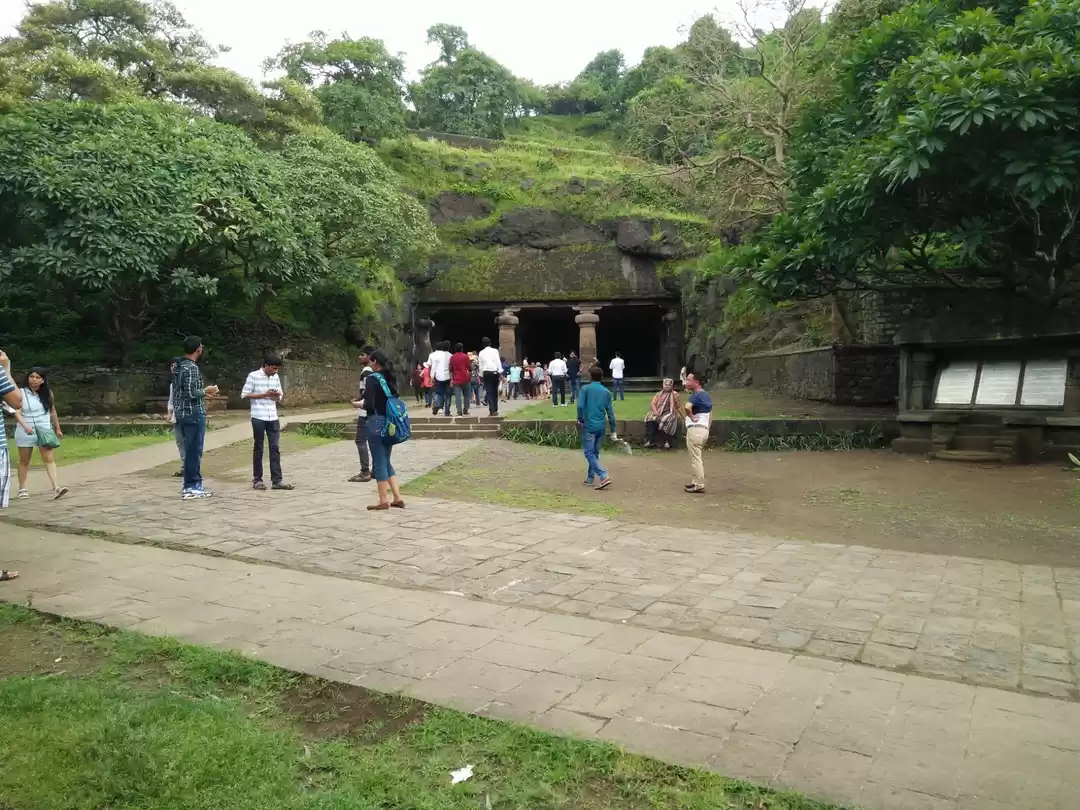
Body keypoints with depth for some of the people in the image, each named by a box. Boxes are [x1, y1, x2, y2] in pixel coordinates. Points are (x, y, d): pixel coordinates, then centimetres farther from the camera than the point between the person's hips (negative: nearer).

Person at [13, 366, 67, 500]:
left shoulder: (47, 393, 3)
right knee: (24, 461, 10)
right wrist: (25, 426, -32)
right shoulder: (21, 392, -7)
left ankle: (56, 488, -20)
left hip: (44, 430, 1)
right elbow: (17, 412, -16)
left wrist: (57, 429, 17)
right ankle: (22, 488, 22)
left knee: (49, 459, -10)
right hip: (26, 431, -1)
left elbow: (52, 412, 13)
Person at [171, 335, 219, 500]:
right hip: (194, 414, -10)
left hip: (182, 413, 10)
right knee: (194, 450, -3)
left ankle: (191, 483, 22)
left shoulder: (179, 366, 13)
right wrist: (206, 391, -7)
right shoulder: (192, 368, -16)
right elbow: (190, 393, -23)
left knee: (190, 450, 16)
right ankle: (191, 488, 1)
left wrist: (204, 393, 19)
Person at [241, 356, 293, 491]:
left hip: (273, 417, 5)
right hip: (258, 417, -5)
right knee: (258, 448, 4)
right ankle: (257, 480, 12)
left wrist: (277, 395, -9)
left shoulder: (276, 377, 9)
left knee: (275, 448, 2)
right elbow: (244, 395, -8)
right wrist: (265, 394, -15)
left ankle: (277, 480, 5)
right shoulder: (253, 376, -7)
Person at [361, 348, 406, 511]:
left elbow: (369, 405, -16)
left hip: (376, 422, -7)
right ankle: (397, 498, 13)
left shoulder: (372, 378, -12)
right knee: (386, 461, 15)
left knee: (379, 462, 1)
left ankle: (384, 500, 6)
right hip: (390, 421, 8)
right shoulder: (390, 378, 10)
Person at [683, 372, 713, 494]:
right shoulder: (706, 395, 15)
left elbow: (687, 407, -35)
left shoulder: (696, 395, -14)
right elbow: (710, 414, 22)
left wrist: (691, 417, -19)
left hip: (695, 429, -10)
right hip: (704, 429, 10)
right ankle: (696, 481, 25)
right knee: (697, 457, 19)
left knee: (695, 458, -5)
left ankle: (699, 486, -2)